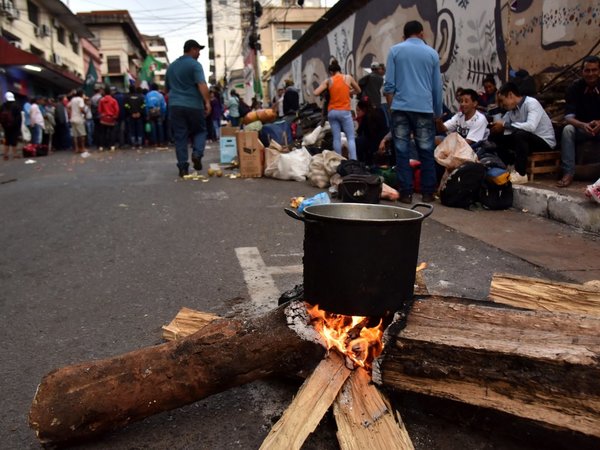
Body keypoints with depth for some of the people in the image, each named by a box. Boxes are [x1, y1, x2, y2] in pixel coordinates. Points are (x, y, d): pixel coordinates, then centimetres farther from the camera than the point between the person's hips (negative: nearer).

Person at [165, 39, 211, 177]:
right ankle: (197, 154, -11)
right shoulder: (195, 65, -3)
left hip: (175, 105, 4)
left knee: (180, 136, 4)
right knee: (200, 131, 13)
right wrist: (207, 102, -23)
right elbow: (202, 85, -18)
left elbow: (168, 88, 27)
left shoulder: (171, 66, 18)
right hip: (193, 105, -4)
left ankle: (183, 167, -1)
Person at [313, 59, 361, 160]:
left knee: (336, 138, 4)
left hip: (332, 112, 2)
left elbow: (316, 93, -1)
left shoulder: (328, 81, 2)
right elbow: (358, 90, 16)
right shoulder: (348, 78, 3)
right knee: (351, 138, 1)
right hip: (345, 112, -2)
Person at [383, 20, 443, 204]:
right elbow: (437, 86, 14)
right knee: (426, 152, 7)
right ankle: (427, 192, 10)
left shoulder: (395, 50, 6)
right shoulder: (432, 53, 10)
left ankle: (405, 192, 3)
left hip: (401, 107, -1)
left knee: (402, 152, 3)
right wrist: (438, 112, 22)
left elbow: (389, 84, 1)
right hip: (424, 108, 1)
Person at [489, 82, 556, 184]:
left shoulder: (531, 103, -19)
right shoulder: (512, 109, 2)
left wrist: (505, 125, -30)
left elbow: (531, 126, -35)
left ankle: (520, 174, -29)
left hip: (545, 141, -7)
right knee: (497, 138, -3)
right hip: (525, 140, 8)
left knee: (520, 134, -35)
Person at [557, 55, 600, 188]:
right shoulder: (574, 88, -9)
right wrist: (583, 125, -38)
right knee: (567, 130, -31)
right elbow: (569, 116, -17)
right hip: (582, 127, 1)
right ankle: (568, 173, -32)